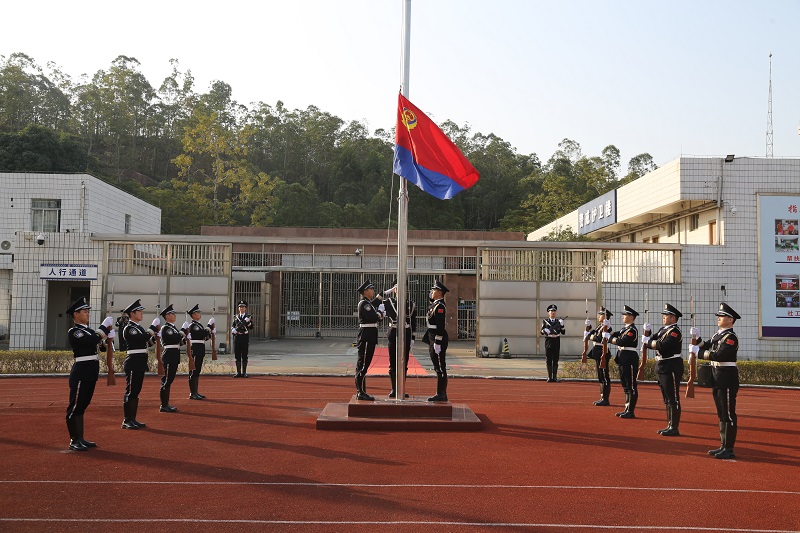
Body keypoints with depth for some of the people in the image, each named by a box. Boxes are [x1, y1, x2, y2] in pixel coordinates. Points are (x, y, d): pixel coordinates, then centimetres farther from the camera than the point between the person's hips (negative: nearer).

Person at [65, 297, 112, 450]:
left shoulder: (88, 330, 17)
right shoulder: (73, 332, -10)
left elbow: (98, 345, 19)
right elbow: (93, 341, -24)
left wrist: (107, 338, 1)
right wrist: (105, 327, -13)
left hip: (91, 373, 9)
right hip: (81, 372, -9)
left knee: (82, 406, 14)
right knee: (75, 407, -1)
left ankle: (80, 439, 20)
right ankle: (74, 441, 5)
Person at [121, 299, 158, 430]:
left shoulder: (139, 328, 17)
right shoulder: (129, 328, -11)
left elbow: (147, 343, 17)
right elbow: (142, 340, -24)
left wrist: (154, 337, 1)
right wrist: (153, 327, -18)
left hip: (140, 363, 9)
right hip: (133, 362, -9)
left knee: (136, 392, 12)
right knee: (130, 391, -5)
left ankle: (132, 419, 17)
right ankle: (126, 421, 1)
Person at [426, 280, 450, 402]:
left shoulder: (440, 306, -15)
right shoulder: (435, 304, 16)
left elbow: (440, 326, -21)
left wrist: (437, 343, -21)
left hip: (438, 340, -10)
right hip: (433, 340, 10)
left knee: (440, 368, -5)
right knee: (438, 368, 12)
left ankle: (441, 395, -1)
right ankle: (441, 394, 17)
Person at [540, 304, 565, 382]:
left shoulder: (559, 321, 8)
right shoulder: (545, 321, 5)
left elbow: (563, 332, 4)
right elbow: (541, 332, 2)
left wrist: (562, 325, -12)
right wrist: (544, 331, -20)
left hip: (556, 342, 1)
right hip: (548, 342, -1)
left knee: (555, 360, 3)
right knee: (549, 360, 1)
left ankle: (555, 377, 8)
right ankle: (549, 377, 6)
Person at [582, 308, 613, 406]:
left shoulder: (606, 327, -14)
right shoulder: (600, 326, 14)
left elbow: (599, 338, -25)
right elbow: (589, 336, 14)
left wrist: (591, 337, -9)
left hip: (602, 352, -10)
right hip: (597, 353, 10)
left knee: (604, 377, -5)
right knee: (601, 376, 14)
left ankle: (606, 399, -2)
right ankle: (603, 398, 21)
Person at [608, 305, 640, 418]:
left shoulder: (632, 330, -15)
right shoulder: (624, 328, 16)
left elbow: (622, 342, -24)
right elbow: (614, 335, 14)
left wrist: (613, 339, -9)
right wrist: (611, 336, -6)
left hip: (630, 359, -10)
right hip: (623, 359, 10)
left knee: (631, 386, -3)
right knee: (625, 385, 14)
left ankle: (631, 411, 1)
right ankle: (627, 409, 22)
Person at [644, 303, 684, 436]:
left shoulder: (675, 331, -14)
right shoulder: (663, 329, 14)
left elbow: (662, 346, -26)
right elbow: (652, 342, 10)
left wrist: (648, 341, -14)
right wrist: (647, 334, -6)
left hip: (672, 368, -10)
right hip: (663, 367, 10)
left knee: (673, 399, -4)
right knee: (667, 399, 15)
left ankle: (674, 428, 2)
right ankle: (670, 426, 23)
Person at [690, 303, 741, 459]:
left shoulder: (731, 337, -14)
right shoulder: (718, 334, 15)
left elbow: (718, 355, -24)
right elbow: (705, 347, 13)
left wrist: (698, 354, -18)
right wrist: (697, 338, -2)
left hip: (727, 379, -9)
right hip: (718, 378, 9)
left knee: (728, 414, -4)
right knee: (722, 414, 14)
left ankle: (729, 450, 1)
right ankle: (723, 446, 22)